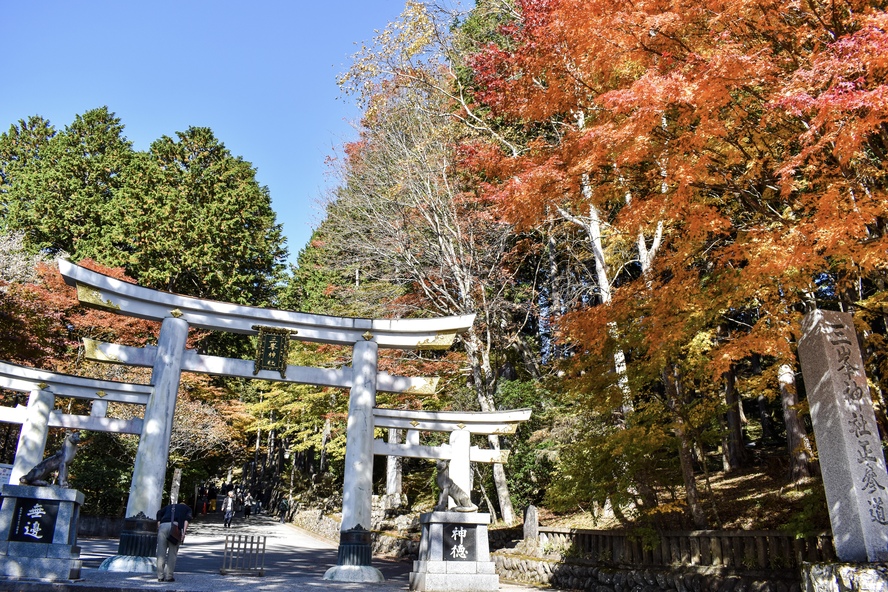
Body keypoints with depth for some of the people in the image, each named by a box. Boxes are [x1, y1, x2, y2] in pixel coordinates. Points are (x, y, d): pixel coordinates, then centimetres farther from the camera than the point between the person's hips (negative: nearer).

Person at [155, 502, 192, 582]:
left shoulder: (169, 506, 37)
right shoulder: (187, 508, 29)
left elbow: (159, 513, 17)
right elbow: (187, 518, 7)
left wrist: (158, 527, 14)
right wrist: (184, 532, -2)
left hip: (163, 525, 2)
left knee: (161, 552, 7)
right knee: (172, 553, 5)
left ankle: (160, 576, 9)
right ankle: (169, 576, 5)